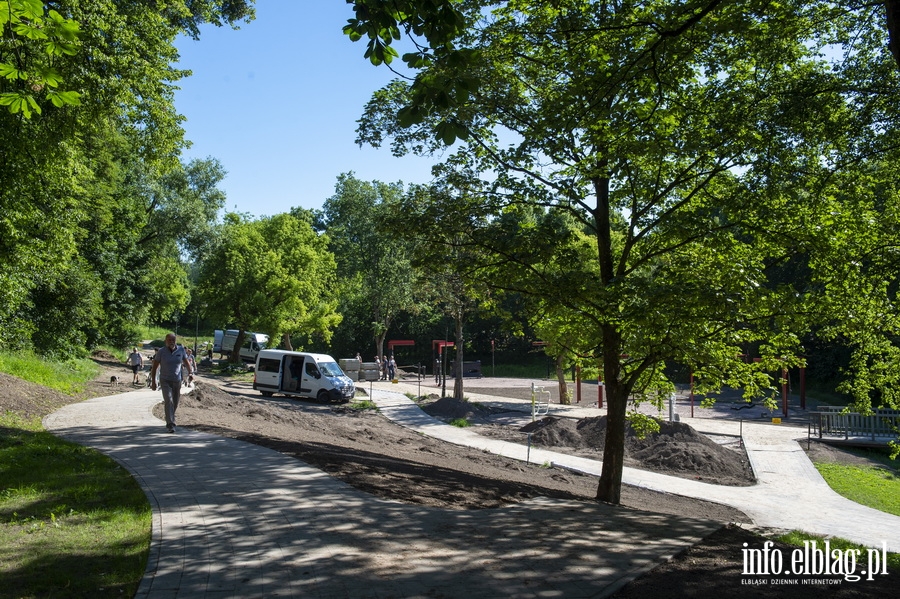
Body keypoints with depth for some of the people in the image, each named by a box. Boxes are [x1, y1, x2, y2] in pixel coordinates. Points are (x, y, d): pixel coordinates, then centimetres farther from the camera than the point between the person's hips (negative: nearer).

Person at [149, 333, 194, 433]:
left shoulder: (181, 349, -3)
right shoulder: (161, 352, -9)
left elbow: (186, 362, 0)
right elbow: (154, 367, -3)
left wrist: (190, 373, -19)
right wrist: (153, 382, -6)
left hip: (177, 381, 3)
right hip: (165, 381, -3)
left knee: (175, 403, 14)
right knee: (168, 401, -21)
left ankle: (169, 421, 39)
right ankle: (170, 425, -23)